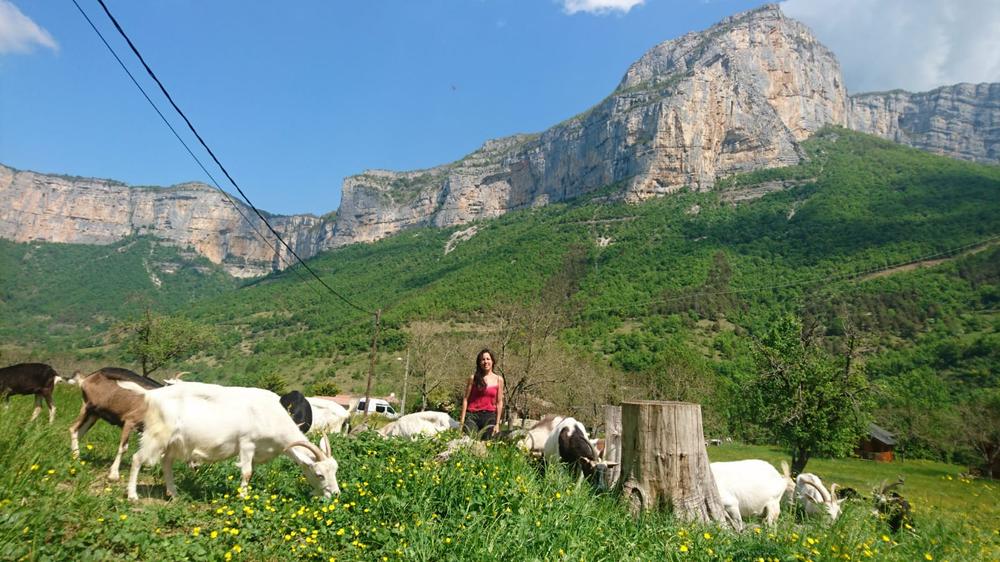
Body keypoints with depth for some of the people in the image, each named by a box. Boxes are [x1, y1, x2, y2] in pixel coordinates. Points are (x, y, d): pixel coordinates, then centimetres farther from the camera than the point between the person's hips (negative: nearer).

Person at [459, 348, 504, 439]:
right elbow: (465, 399, 4)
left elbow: (499, 402, 5)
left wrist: (497, 423, 2)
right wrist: (462, 420, -1)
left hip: (489, 416, 1)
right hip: (472, 415, -1)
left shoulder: (499, 379, 4)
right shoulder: (473, 378, 2)